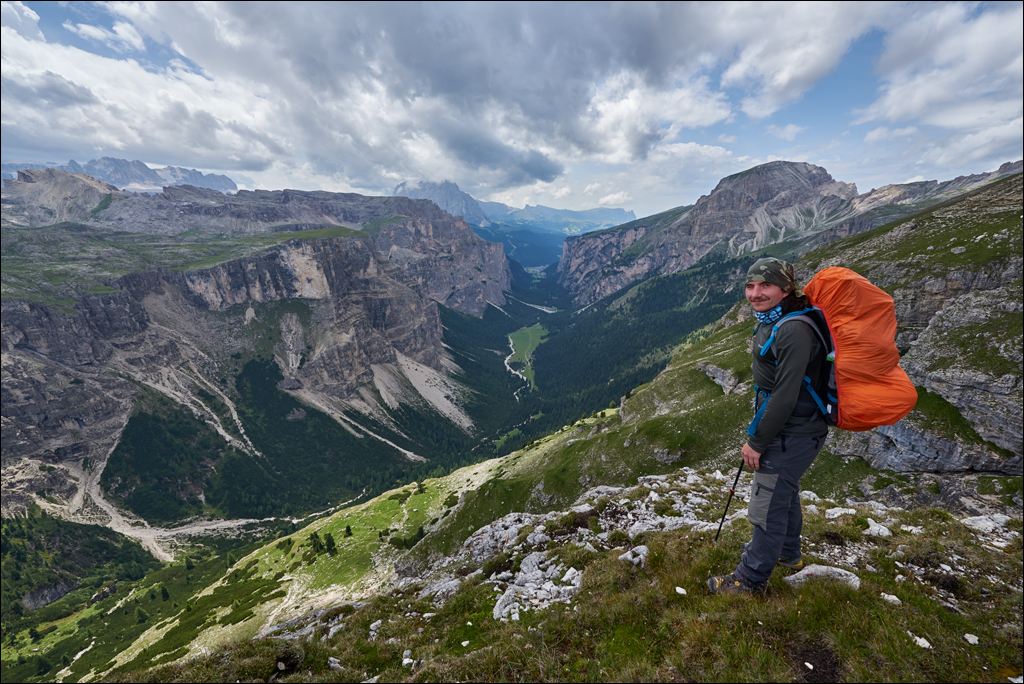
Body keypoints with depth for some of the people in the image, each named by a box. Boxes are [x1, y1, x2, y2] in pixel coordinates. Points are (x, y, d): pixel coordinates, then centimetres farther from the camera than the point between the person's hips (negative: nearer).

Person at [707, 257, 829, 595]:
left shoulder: (794, 330, -27)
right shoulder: (770, 321, 4)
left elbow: (786, 396, -27)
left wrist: (757, 442, -19)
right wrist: (757, 430, 18)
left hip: (792, 436, -10)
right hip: (786, 428, 10)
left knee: (768, 506, 5)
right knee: (785, 492, 28)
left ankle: (751, 578, 25)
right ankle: (787, 552, 52)